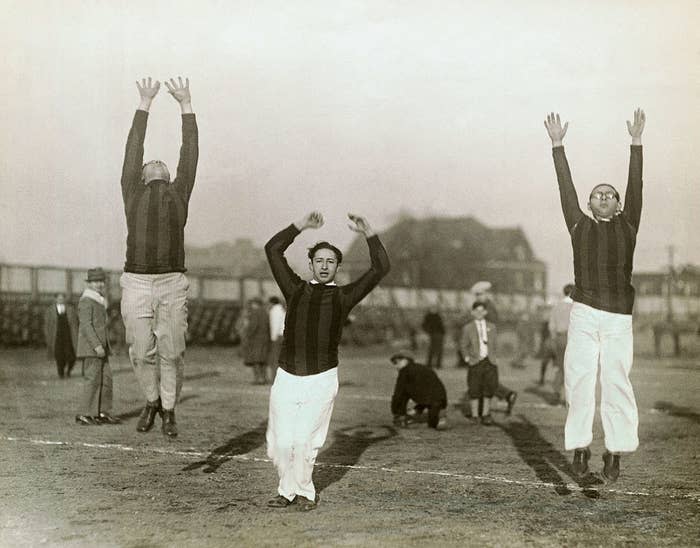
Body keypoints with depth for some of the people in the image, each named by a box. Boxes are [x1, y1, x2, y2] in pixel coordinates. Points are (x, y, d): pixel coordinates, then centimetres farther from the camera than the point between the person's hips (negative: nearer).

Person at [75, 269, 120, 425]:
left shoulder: (99, 301, 19)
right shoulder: (86, 301, -10)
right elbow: (85, 325, -19)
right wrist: (97, 345, -24)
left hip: (100, 347, 9)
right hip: (90, 348, -9)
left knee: (106, 378, 7)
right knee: (93, 379, -9)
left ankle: (102, 413, 10)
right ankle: (84, 414, -5)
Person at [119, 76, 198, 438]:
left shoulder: (179, 193, 14)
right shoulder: (132, 192, 11)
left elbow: (190, 152, 12)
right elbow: (133, 149, 10)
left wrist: (186, 105, 12)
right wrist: (144, 104, 10)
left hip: (172, 285, 0)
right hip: (136, 283, 0)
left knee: (171, 352, 2)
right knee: (142, 353, 5)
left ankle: (169, 410, 19)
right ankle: (152, 401, 30)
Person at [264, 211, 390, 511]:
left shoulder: (343, 296, 10)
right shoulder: (296, 289, 14)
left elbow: (380, 268, 5)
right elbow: (273, 249, 13)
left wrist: (368, 232, 2)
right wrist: (302, 225, 12)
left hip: (322, 380, -2)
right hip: (286, 377, 2)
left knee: (304, 440, -8)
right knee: (280, 443, -2)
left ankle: (299, 490, 13)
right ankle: (289, 489, 19)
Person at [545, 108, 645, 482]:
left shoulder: (627, 226, 13)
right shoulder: (580, 226, 13)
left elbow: (635, 186, 9)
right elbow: (566, 187, 12)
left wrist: (636, 142, 6)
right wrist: (557, 144, 10)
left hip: (618, 318, 0)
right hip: (583, 314, 1)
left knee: (617, 383, -3)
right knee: (579, 381, -2)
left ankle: (616, 451, 0)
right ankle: (579, 446, 4)